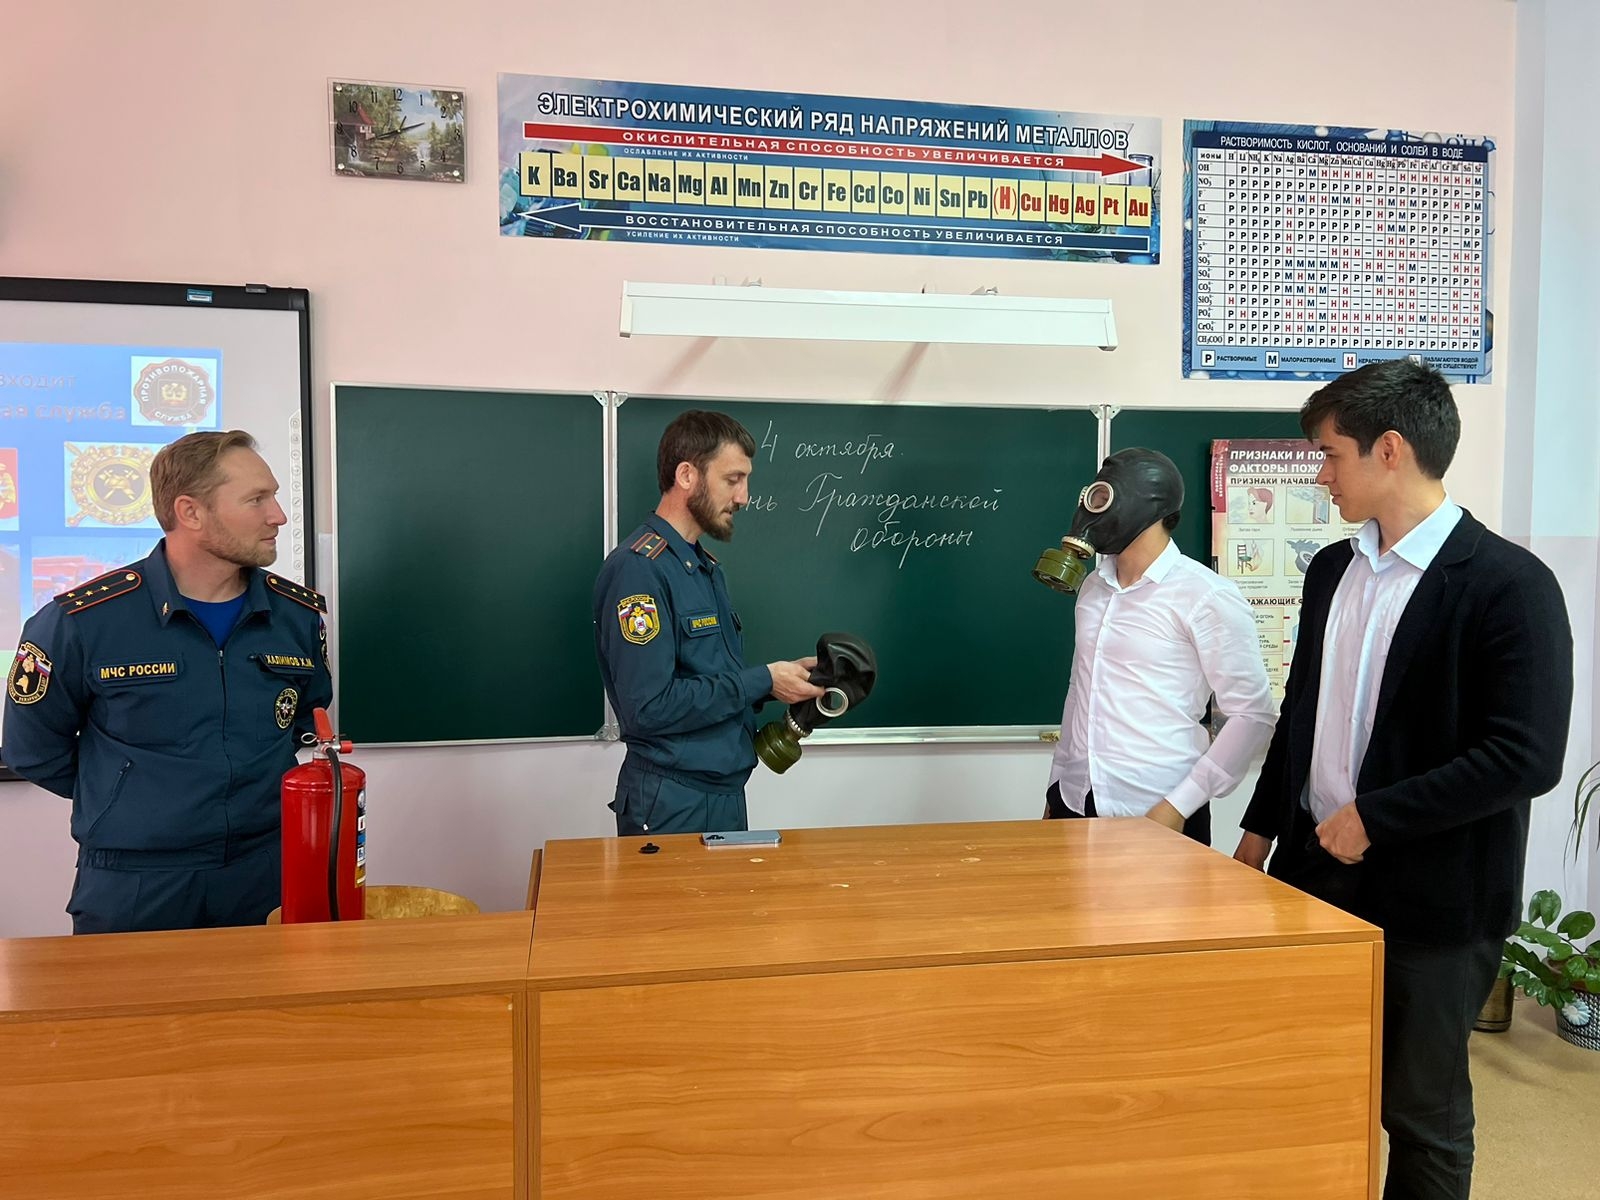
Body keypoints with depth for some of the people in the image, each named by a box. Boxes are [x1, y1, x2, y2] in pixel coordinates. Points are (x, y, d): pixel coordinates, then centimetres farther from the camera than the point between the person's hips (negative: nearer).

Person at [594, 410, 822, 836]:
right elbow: (647, 708, -26)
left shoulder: (705, 566, 12)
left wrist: (781, 678, 0)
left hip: (725, 795, 9)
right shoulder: (638, 568, -19)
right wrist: (761, 681, -18)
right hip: (671, 806, -9)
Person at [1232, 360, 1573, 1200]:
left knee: (1422, 1110, 11)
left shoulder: (1509, 584, -14)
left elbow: (1528, 756, -20)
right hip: (1318, 874, 6)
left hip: (1431, 900, -6)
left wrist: (1375, 817, -17)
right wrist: (1260, 830, 16)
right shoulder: (1333, 568, 7)